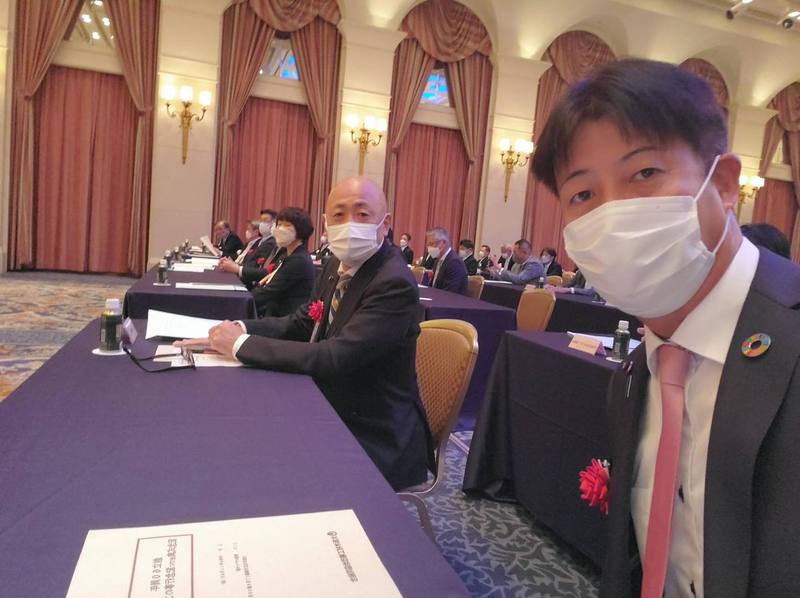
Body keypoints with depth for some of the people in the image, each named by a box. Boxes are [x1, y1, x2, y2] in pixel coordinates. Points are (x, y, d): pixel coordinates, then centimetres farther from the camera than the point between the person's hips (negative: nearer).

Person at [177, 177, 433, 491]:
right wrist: (242, 329, -6)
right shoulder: (338, 264, 2)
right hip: (335, 413, 7)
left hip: (375, 441, -7)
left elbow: (336, 357, -30)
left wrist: (242, 344, -23)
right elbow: (303, 323, 11)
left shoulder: (395, 284, -24)